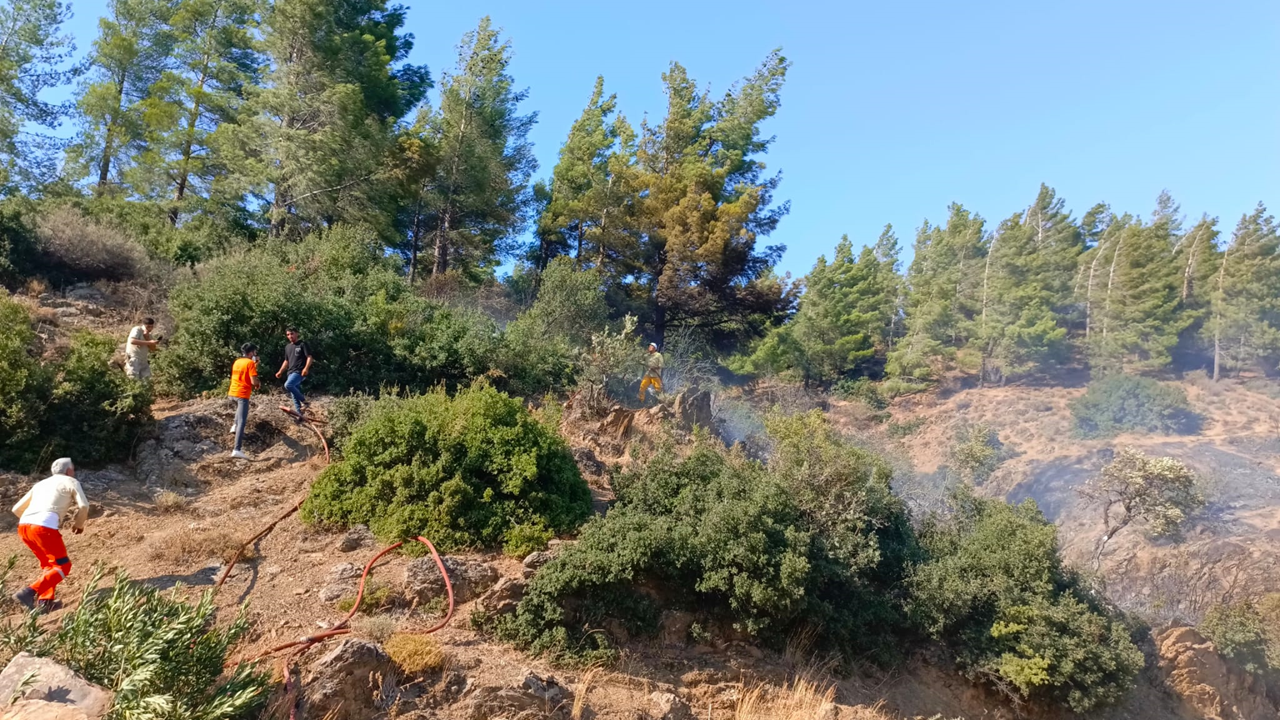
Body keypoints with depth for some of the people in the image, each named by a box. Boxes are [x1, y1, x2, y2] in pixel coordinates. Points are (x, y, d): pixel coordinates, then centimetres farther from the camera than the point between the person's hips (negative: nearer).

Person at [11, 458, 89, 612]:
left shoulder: (40, 483, 30)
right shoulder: (70, 481, 13)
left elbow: (17, 509, 31)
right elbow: (83, 505, 0)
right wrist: (79, 524, 18)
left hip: (23, 526, 7)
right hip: (44, 528, -7)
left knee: (50, 564, 24)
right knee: (62, 566, 3)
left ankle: (45, 600, 13)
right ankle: (28, 593, -14)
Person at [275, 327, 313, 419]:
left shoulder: (302, 344, -3)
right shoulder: (287, 347, 19)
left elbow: (309, 357, -10)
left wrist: (306, 368, -25)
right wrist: (280, 372, 19)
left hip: (299, 372, -8)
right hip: (291, 372, 8)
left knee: (288, 385, -30)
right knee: (294, 396, 6)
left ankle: (305, 402, -19)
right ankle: (299, 414, 12)